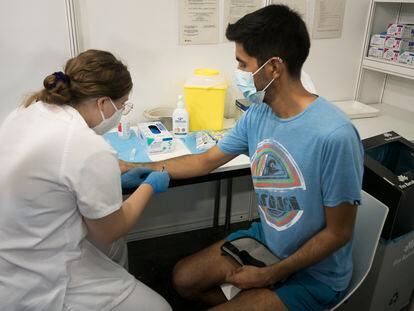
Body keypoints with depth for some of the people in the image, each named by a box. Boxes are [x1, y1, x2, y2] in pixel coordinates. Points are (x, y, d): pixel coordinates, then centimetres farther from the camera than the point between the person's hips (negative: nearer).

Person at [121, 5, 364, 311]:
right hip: (264, 238, 6)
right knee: (183, 279, 9)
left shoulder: (334, 136, -31)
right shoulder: (257, 114, -10)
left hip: (314, 273, -6)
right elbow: (205, 161, 2)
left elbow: (338, 233, -20)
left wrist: (270, 275, -16)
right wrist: (134, 168, 5)